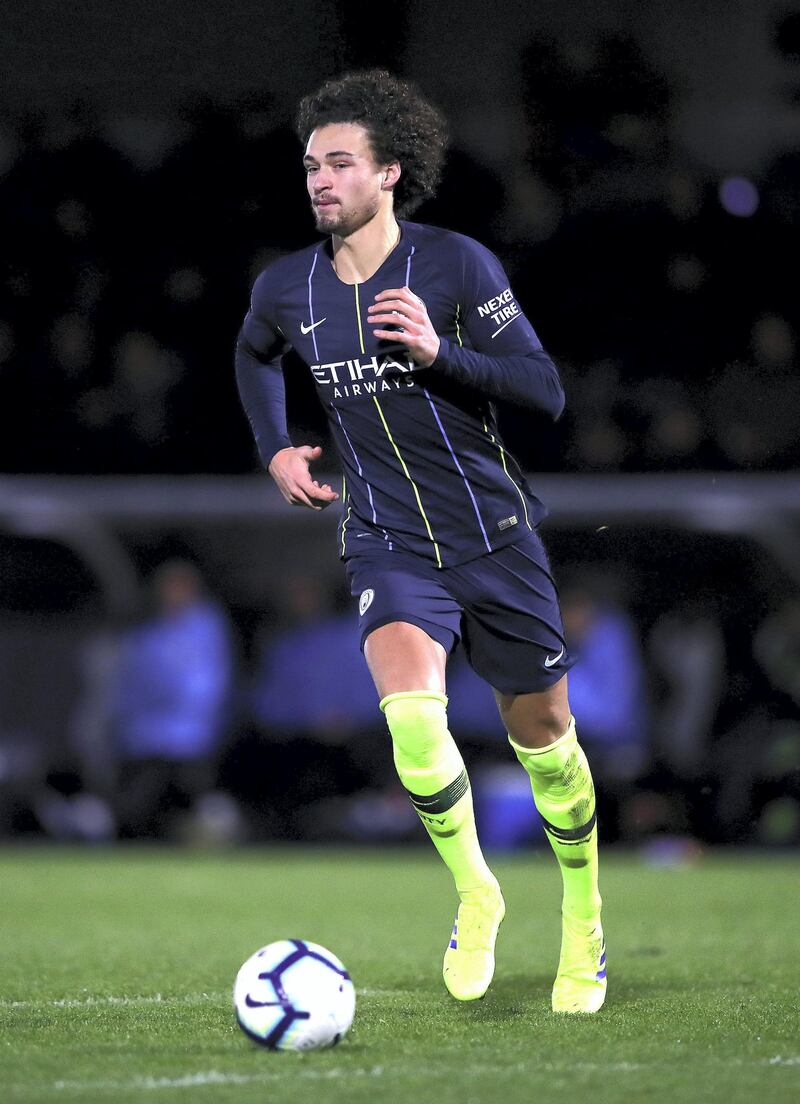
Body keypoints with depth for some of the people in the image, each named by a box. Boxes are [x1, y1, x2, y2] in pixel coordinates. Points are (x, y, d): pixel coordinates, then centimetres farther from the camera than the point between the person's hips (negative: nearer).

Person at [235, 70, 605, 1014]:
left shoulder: (457, 265, -10)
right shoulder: (285, 289, 0)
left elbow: (545, 394, -13)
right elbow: (253, 355, 26)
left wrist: (437, 350, -24)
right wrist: (274, 449, 14)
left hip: (495, 536, -1)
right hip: (388, 544, 1)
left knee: (542, 736, 8)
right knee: (411, 715, -25)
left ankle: (583, 924, 32)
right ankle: (473, 893, -2)